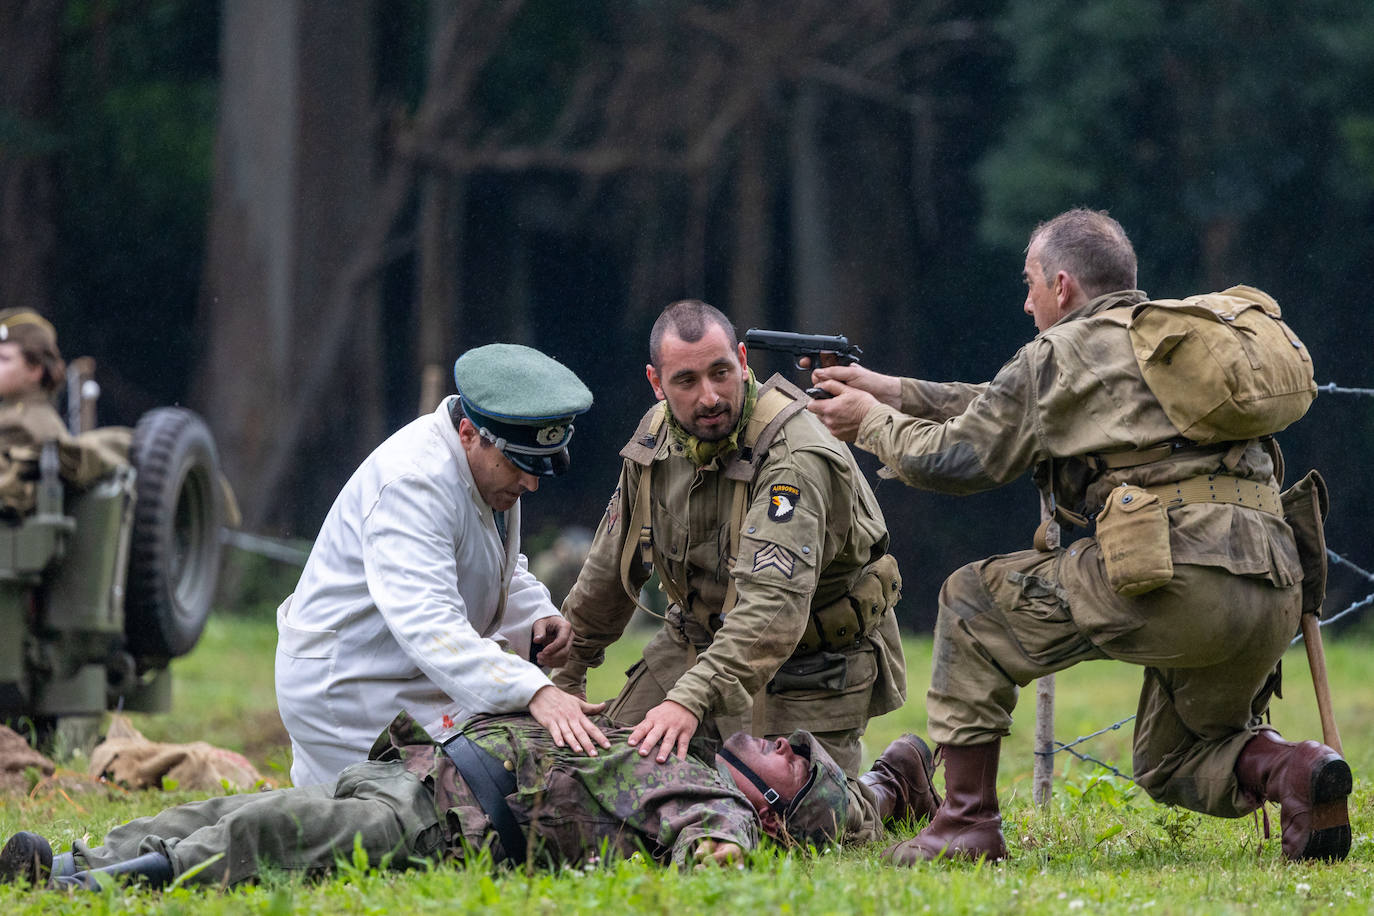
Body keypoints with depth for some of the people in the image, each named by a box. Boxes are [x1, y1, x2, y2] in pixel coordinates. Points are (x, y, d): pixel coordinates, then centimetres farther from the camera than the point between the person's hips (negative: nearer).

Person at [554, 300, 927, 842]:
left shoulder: (797, 458, -30)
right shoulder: (657, 438, -6)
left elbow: (774, 606, -42)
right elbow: (612, 566, 11)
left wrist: (692, 698, -52)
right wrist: (569, 664, 17)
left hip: (811, 662, -7)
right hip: (699, 639, 7)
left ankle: (884, 795, 17)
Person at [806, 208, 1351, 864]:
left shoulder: (1058, 353, 6)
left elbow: (957, 458, 10)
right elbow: (1004, 408, 38)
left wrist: (873, 423, 29)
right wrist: (887, 390, 40)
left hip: (1173, 579, -7)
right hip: (1276, 593, 7)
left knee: (972, 602, 14)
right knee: (1173, 764, 26)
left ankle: (966, 825, 9)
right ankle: (1293, 772, -6)